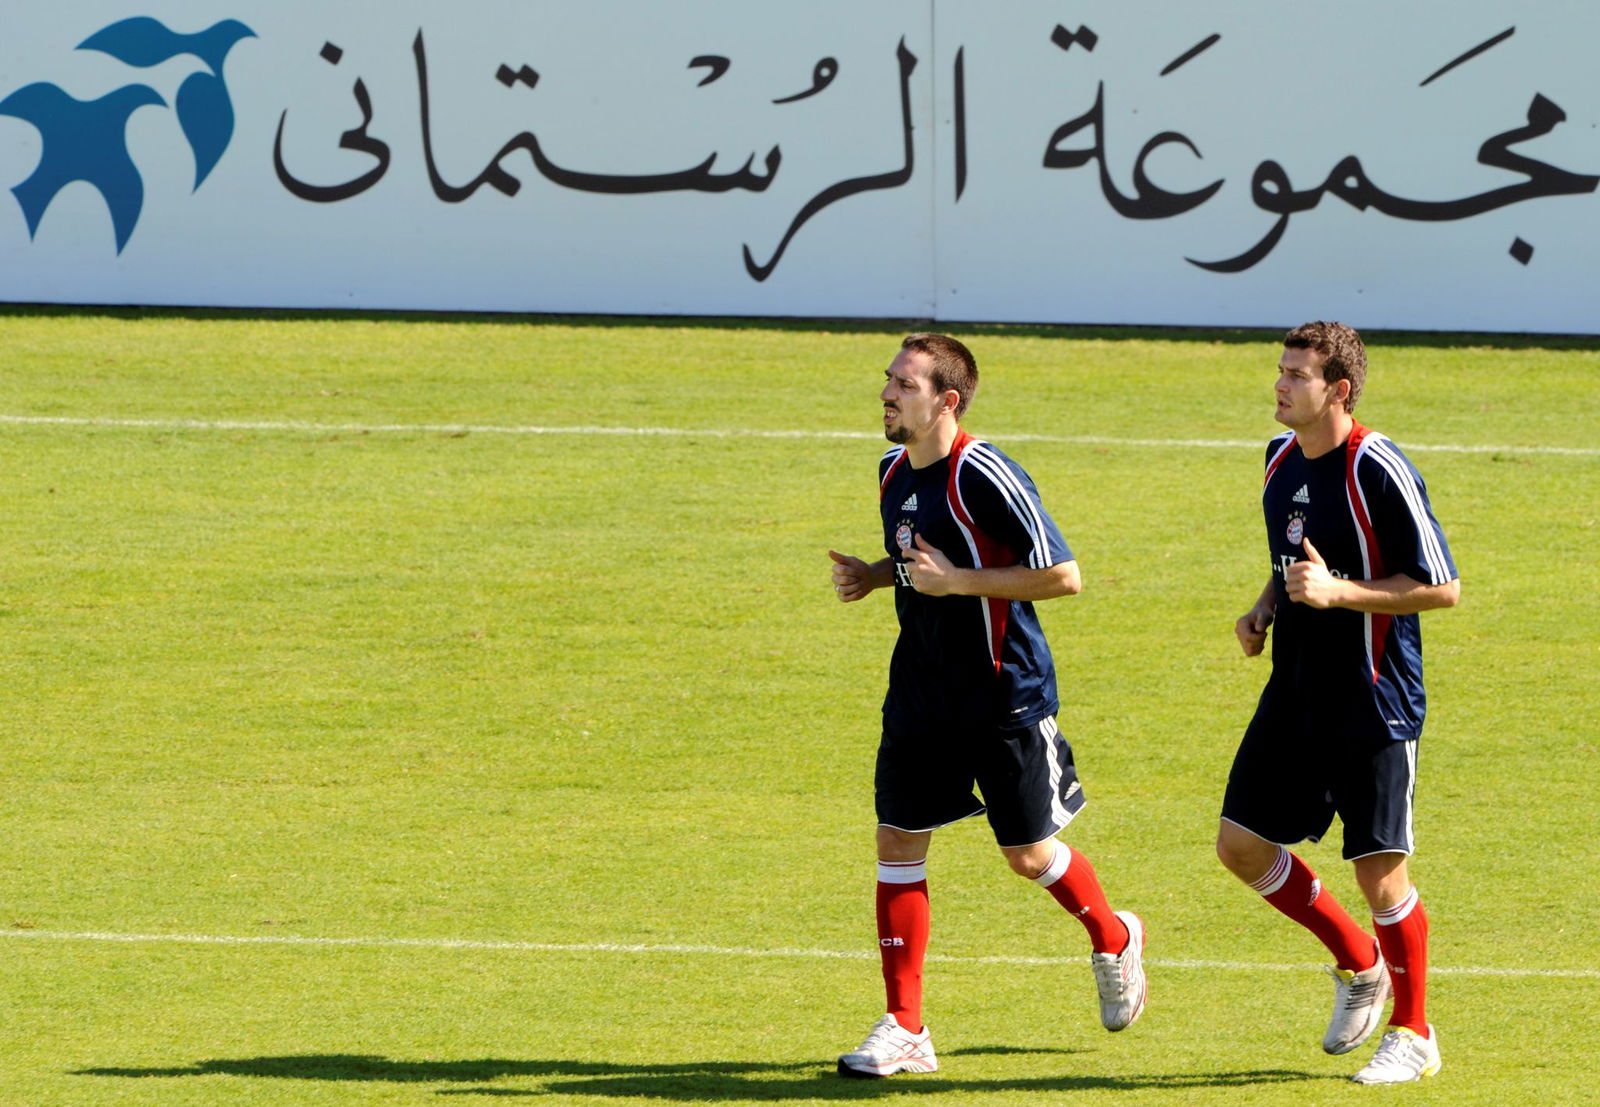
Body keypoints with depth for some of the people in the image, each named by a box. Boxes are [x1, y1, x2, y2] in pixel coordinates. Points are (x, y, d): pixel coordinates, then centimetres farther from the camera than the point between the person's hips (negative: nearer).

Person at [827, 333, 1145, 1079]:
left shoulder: (984, 477, -21)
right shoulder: (894, 469, 4)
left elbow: (1063, 576, -21)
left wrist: (957, 581, -23)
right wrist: (873, 575, 3)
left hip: (1005, 695, -7)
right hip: (921, 693, 7)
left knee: (1028, 853, 4)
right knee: (898, 841, 0)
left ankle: (1114, 940, 36)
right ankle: (904, 1029, 4)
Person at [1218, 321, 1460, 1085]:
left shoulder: (1378, 472, -17)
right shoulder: (1281, 459, 8)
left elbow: (1442, 587, -16)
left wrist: (1337, 592, -23)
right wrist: (1264, 609, 4)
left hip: (1373, 704, -8)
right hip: (1295, 697, 8)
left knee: (1379, 871, -3)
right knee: (1242, 846, 7)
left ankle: (1412, 1034, 14)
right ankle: (1358, 965, 27)